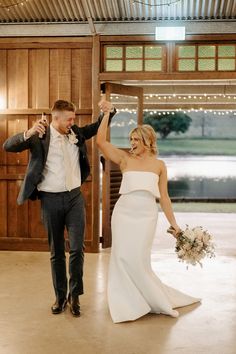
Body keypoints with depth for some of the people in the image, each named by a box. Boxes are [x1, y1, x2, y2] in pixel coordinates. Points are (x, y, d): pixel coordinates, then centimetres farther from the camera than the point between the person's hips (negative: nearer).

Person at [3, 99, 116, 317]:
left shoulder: (77, 133, 4)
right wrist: (28, 133, -32)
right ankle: (60, 296, 23)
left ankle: (75, 295, 13)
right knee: (57, 252, 10)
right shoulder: (40, 136, -7)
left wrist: (107, 111, -5)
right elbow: (8, 146, -13)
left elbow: (98, 127, 16)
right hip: (51, 199, -2)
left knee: (77, 248, -3)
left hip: (75, 197, 2)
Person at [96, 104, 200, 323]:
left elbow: (163, 197, 10)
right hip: (124, 212, 1)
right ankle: (128, 303, 15)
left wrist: (173, 223, 8)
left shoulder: (159, 165, 8)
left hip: (147, 215, -1)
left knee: (138, 259, -6)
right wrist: (107, 114, -1)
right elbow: (101, 141, -2)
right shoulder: (125, 158, 7)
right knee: (122, 256, -1)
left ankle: (156, 300, 16)